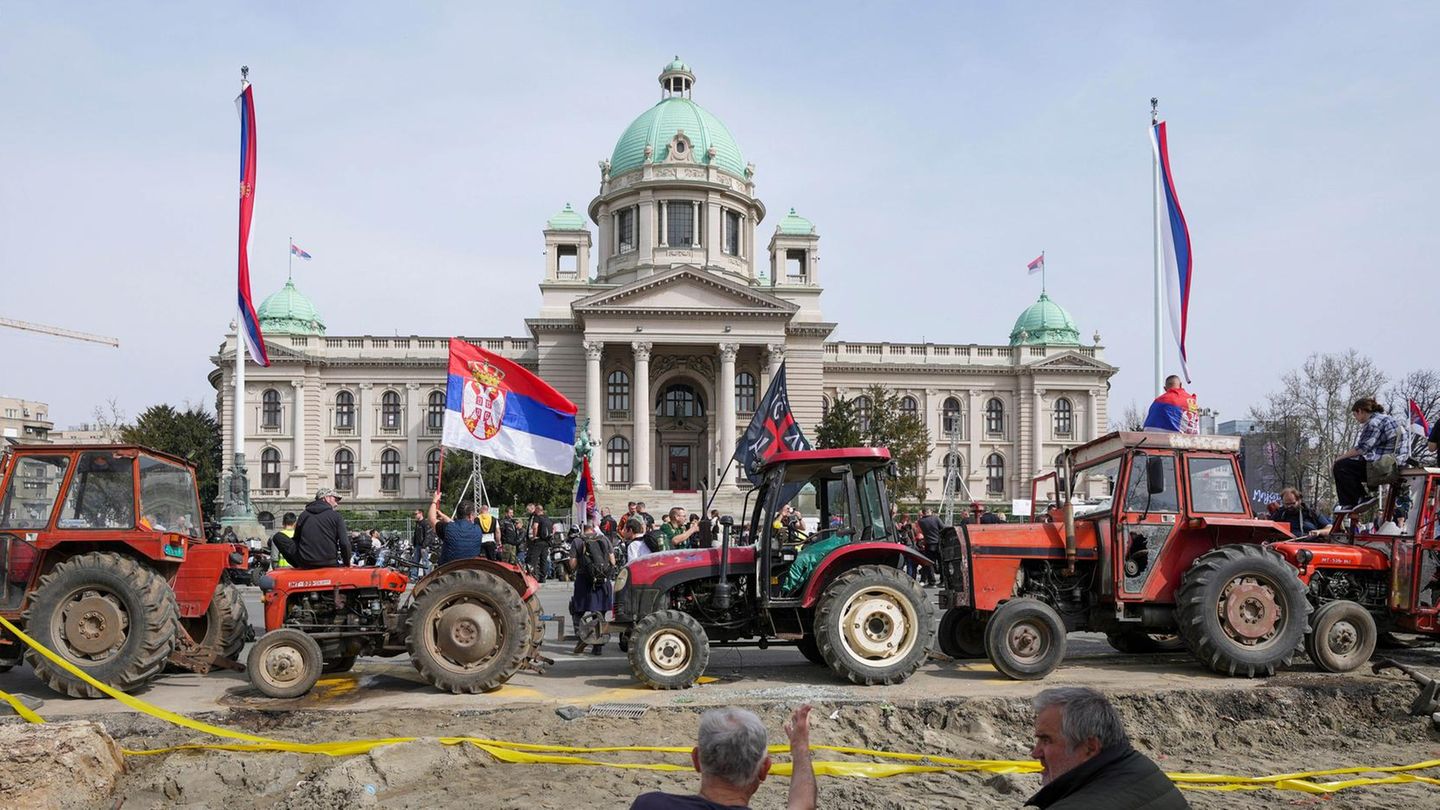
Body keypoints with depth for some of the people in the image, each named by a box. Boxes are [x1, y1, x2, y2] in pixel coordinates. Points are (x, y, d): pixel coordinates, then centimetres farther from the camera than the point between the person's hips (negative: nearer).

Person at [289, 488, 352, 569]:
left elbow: (296, 540, 17)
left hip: (305, 564, 2)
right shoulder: (336, 516, 2)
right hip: (329, 564, -2)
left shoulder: (303, 515, 13)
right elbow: (344, 543, -6)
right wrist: (347, 563, 8)